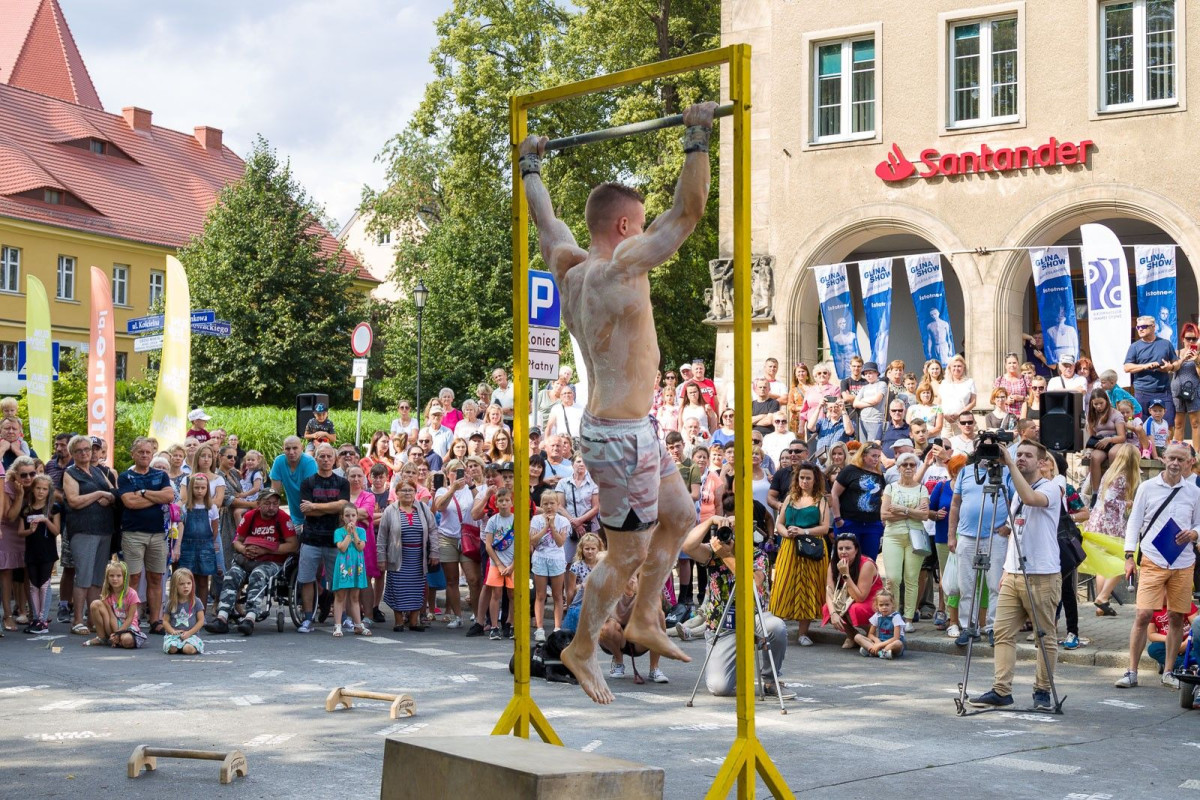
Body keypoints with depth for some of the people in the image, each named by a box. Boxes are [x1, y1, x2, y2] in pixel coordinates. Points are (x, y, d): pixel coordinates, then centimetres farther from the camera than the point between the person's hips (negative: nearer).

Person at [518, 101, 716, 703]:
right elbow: (688, 208, -22)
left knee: (679, 517, 21)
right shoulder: (622, 267, -19)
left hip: (629, 427, 10)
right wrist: (697, 138, -17)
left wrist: (530, 166, 35)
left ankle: (644, 621, 30)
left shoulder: (570, 268, 5)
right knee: (629, 554, 3)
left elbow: (544, 218, 23)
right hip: (620, 435, -10)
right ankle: (582, 650, 17)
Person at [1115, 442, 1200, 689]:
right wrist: (1129, 556, -5)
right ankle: (1131, 672, -3)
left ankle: (1169, 672, 20)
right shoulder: (1147, 487, 0)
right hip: (1153, 562, -2)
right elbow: (1134, 521, 2)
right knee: (1143, 615, -9)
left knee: (1177, 618, 7)